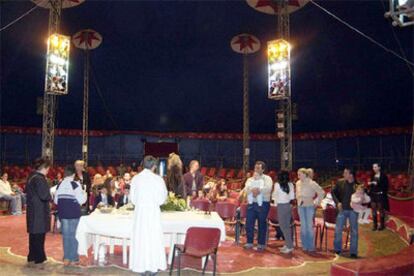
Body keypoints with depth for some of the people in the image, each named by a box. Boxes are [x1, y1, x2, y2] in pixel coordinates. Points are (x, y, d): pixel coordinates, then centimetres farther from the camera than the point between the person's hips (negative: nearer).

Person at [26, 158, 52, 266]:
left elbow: (27, 192, 20)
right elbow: (44, 196, -24)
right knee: (39, 235, 1)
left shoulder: (32, 177, 10)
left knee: (34, 234, 18)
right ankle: (38, 258, 11)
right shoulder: (39, 179, -20)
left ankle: (32, 257, 29)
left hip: (33, 209, 9)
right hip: (39, 211, -9)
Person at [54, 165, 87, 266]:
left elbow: (56, 201, 10)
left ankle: (66, 258, 17)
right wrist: (84, 194, 6)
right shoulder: (76, 184, -12)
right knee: (72, 235, 5)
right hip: (74, 213, -4)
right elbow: (81, 200, -13)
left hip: (63, 213, 4)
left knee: (65, 235, 12)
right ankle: (73, 258, 9)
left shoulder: (59, 185, 2)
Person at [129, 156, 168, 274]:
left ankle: (141, 266, 20)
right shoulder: (158, 179, -10)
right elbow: (161, 200, -7)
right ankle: (153, 266, 15)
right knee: (153, 238, 8)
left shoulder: (135, 178, -2)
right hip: (153, 212, -2)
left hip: (139, 212, 3)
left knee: (140, 238, 11)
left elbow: (133, 199, 3)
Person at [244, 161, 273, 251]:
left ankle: (261, 244, 15)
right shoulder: (250, 179, 13)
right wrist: (253, 190, -23)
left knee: (262, 224, 4)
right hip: (252, 203, 3)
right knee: (249, 223, 3)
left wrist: (258, 190, -22)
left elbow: (268, 188, -15)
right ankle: (249, 243, 17)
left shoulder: (267, 178, 3)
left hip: (263, 204, -3)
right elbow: (247, 190, -4)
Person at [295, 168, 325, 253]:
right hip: (301, 206, 5)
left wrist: (316, 202, -4)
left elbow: (321, 193, -5)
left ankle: (311, 247, 7)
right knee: (303, 226, 7)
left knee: (310, 226, -4)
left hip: (309, 206, -5)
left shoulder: (312, 183, -11)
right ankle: (305, 246, 15)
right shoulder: (298, 183, 5)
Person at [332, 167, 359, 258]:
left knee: (354, 231, 6)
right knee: (338, 230, 5)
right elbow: (333, 192, 6)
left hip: (353, 210, -2)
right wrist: (337, 202, -5)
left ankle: (353, 252, 18)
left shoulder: (358, 185, -9)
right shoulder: (340, 182, -2)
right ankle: (337, 249, 21)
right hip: (342, 210, 2)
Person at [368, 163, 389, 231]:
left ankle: (382, 225, 12)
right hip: (373, 195, 5)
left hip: (380, 195, -5)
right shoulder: (373, 176, 9)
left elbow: (385, 185, -11)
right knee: (374, 211, 6)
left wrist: (377, 183, -18)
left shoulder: (383, 175, -5)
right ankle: (374, 225, 13)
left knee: (381, 210, 3)